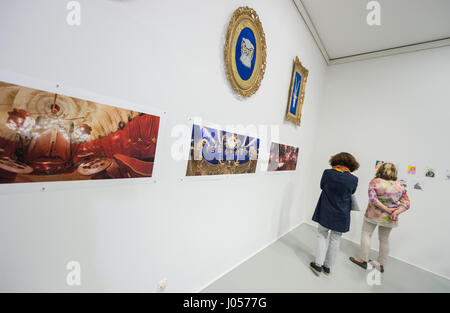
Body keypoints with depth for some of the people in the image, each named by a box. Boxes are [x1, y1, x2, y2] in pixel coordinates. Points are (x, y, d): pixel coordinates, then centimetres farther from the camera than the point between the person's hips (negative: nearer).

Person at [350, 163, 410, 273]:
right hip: (389, 218, 4)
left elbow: (372, 198, -21)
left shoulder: (375, 182, -12)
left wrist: (386, 209, -15)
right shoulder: (400, 186, -1)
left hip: (373, 214, -4)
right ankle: (381, 265, 28)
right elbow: (406, 203, -4)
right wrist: (396, 212, -12)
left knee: (366, 234, 10)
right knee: (384, 240, 16)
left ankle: (364, 260, 15)